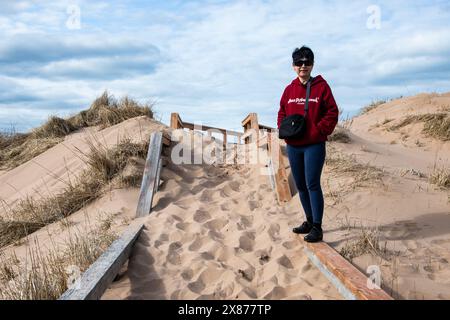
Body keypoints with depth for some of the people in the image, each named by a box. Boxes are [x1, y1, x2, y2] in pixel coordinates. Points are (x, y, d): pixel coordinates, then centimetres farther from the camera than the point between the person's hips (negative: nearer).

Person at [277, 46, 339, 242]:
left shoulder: (321, 86, -2)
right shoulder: (289, 89, 11)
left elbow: (332, 112, -4)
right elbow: (282, 113, 18)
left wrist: (319, 131, -13)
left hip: (314, 145, -5)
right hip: (293, 146, 6)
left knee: (312, 184, -9)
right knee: (300, 186, 12)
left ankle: (317, 228, -3)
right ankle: (309, 221, 26)